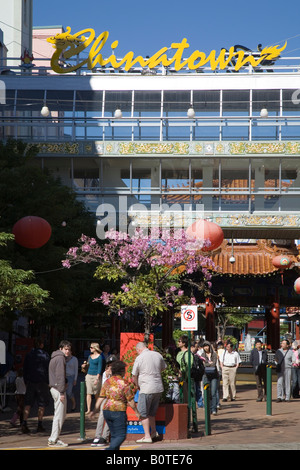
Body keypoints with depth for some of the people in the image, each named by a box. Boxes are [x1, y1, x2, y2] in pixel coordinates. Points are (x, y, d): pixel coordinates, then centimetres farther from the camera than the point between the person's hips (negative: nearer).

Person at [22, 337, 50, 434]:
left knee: (28, 404, 5)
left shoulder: (28, 355, 6)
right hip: (42, 382, -3)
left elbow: (24, 369, 10)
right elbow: (49, 369, -6)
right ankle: (40, 425, 6)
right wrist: (48, 382, 2)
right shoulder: (45, 355, -5)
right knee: (42, 404, 6)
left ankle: (24, 423, -8)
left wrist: (26, 382, 16)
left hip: (30, 382, 3)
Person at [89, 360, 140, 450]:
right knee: (121, 436, -4)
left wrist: (95, 410, 9)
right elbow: (130, 400, -7)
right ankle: (110, 449, -24)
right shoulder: (124, 383, -10)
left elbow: (101, 398, 4)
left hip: (106, 411, 6)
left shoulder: (107, 381, 6)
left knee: (114, 435, 17)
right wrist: (136, 412, 5)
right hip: (119, 411, -6)